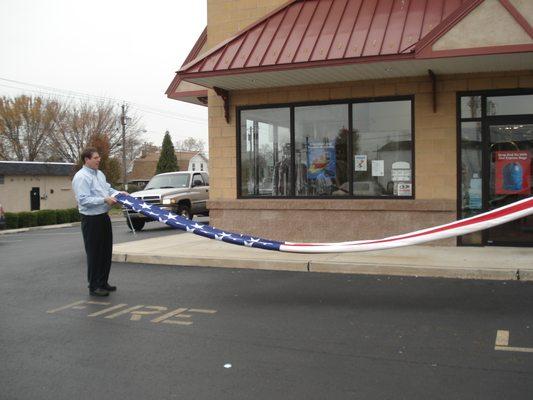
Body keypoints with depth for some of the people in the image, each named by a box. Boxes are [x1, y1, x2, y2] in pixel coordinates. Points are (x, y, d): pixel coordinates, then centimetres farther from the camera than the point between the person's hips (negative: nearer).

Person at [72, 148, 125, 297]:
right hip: (91, 220, -9)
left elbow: (108, 189, 23)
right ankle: (94, 286, 8)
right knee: (94, 254, -2)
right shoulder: (81, 177, -15)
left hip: (104, 217, 9)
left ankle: (103, 283, 27)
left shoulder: (99, 174, 14)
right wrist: (105, 200, -24)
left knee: (106, 252, 15)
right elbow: (83, 200, -22)